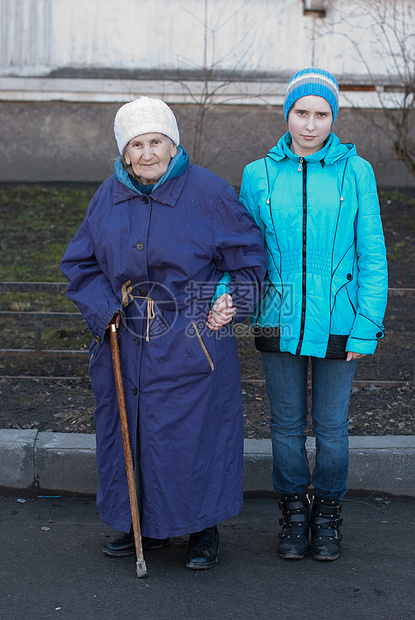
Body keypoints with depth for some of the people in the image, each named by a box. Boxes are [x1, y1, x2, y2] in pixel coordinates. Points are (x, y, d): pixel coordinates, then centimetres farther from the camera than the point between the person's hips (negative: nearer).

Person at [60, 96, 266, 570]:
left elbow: (248, 254, 2)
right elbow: (81, 262, 11)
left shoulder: (208, 193, -8)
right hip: (126, 341, 5)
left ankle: (203, 530, 19)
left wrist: (233, 301, -7)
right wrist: (104, 309, -3)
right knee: (128, 429, 11)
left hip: (190, 344, -4)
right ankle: (145, 525, 29)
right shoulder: (109, 197, 5)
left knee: (193, 432, 0)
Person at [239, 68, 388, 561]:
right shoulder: (259, 175, 0)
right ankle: (293, 513, 31)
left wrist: (366, 328, -6)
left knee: (332, 426, 10)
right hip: (280, 322, 1)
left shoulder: (355, 172, -4)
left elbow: (372, 256, -2)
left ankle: (327, 515, 30)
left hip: (337, 323, -1)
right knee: (287, 424, 12)